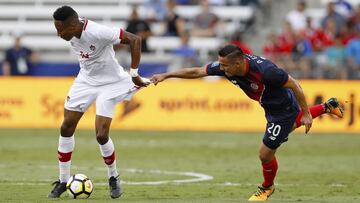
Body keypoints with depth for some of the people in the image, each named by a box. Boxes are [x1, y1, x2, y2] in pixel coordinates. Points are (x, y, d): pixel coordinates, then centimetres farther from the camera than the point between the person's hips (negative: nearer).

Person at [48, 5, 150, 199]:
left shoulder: (98, 32, -32)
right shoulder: (71, 34, -11)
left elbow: (135, 40, -28)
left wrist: (134, 75, -25)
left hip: (109, 84, -6)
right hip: (85, 80, 6)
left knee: (101, 135, -12)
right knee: (66, 128, 2)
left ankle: (114, 179, 14)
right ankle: (63, 181, 15)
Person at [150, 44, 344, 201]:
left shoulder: (264, 71, -42)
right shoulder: (226, 66, -23)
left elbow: (294, 84, -29)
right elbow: (197, 71, -12)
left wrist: (306, 113, -22)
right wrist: (166, 75, -16)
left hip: (284, 108, -8)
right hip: (270, 106, 8)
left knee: (265, 154, 1)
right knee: (293, 122, 38)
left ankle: (267, 187, 32)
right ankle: (327, 107, 59)